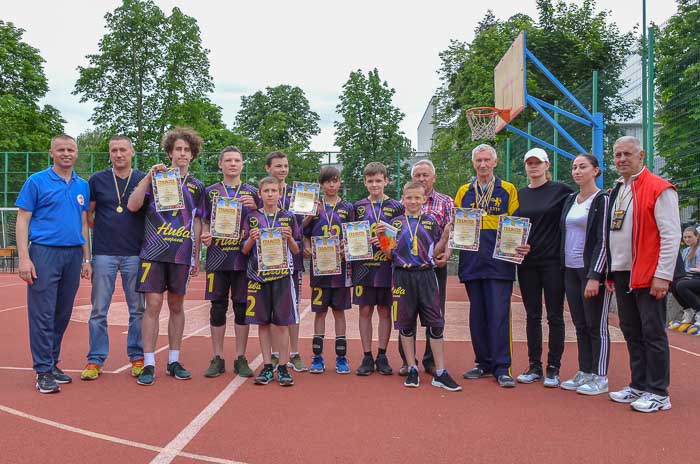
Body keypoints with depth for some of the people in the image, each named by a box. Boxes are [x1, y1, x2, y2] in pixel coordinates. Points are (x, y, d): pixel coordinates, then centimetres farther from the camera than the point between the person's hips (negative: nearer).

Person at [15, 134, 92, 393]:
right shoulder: (36, 182, 0)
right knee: (42, 314, -4)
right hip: (45, 253, -4)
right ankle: (43, 371, 4)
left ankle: (52, 363, 21)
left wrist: (86, 259, 13)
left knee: (63, 314, 10)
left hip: (73, 255, 5)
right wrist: (24, 258, -12)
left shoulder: (83, 186, 13)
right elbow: (23, 221, -2)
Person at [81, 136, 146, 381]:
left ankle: (137, 357, 16)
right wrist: (105, 232, 4)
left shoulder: (144, 180, 5)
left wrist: (144, 237, 0)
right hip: (104, 253, 0)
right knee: (99, 309, 3)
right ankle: (95, 360, 13)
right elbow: (87, 214, 12)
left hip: (135, 253, 0)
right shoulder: (97, 180, 6)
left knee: (137, 309, 6)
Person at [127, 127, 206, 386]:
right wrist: (149, 176, -15)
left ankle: (174, 361, 18)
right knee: (153, 304, -6)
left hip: (182, 255, 3)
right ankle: (149, 364, 3)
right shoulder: (155, 178, 4)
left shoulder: (197, 187, 11)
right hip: (154, 252, -2)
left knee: (177, 306, 9)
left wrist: (197, 258, 12)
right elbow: (133, 206, -8)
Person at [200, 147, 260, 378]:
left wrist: (254, 208, -9)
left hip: (243, 258, 0)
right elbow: (205, 222, 13)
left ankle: (240, 359, 14)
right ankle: (217, 359, 15)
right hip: (217, 258, 0)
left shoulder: (252, 192, 9)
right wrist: (205, 236, -8)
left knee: (242, 307, 4)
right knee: (218, 308, 4)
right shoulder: (210, 192, 10)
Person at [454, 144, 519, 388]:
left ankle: (502, 367, 2)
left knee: (499, 313, -6)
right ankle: (484, 363, 19)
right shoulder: (464, 192, 14)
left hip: (499, 261, -3)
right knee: (477, 314, 8)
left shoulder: (508, 190, 7)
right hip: (472, 262, 3)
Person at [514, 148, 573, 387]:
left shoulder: (560, 190, -2)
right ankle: (534, 366, 18)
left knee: (554, 316, 3)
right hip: (527, 262, 4)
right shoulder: (520, 194, 10)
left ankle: (553, 369, 12)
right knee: (532, 316, 9)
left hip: (552, 261, -4)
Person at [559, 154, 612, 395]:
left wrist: (594, 276, -18)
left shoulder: (603, 199, -8)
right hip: (571, 271, 7)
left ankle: (600, 377, 10)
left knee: (596, 326, 1)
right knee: (580, 325, 11)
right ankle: (584, 373, 20)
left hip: (592, 271, -6)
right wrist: (563, 267, 10)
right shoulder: (570, 200, 13)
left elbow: (603, 240, -13)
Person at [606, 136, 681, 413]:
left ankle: (658, 393, 9)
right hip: (622, 274, 8)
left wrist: (663, 275, -18)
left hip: (648, 275, -7)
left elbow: (671, 235, -14)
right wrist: (610, 272, 15)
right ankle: (639, 385, 24)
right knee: (631, 331, 13)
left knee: (652, 332, -1)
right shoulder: (615, 191, 15)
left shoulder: (659, 189, -9)